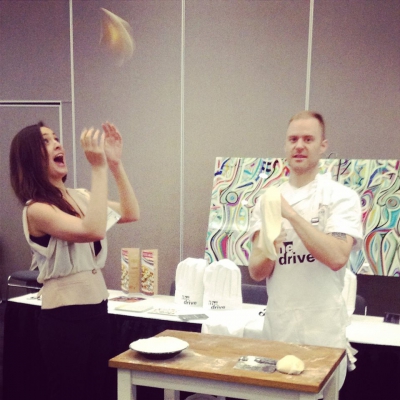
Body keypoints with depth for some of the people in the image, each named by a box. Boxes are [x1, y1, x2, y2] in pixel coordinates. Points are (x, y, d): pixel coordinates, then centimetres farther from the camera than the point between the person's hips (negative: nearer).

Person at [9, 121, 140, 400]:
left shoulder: (79, 197, 7)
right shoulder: (36, 209, -16)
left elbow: (131, 214, 10)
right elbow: (93, 231, -30)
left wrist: (115, 164, 2)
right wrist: (99, 168, -28)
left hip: (98, 309, 7)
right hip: (65, 317, -7)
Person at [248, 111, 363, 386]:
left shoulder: (342, 197, -6)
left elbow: (337, 258, -22)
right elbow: (256, 272, 1)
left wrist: (291, 214, -23)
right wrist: (268, 248, -21)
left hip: (324, 332, -3)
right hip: (277, 329, 4)